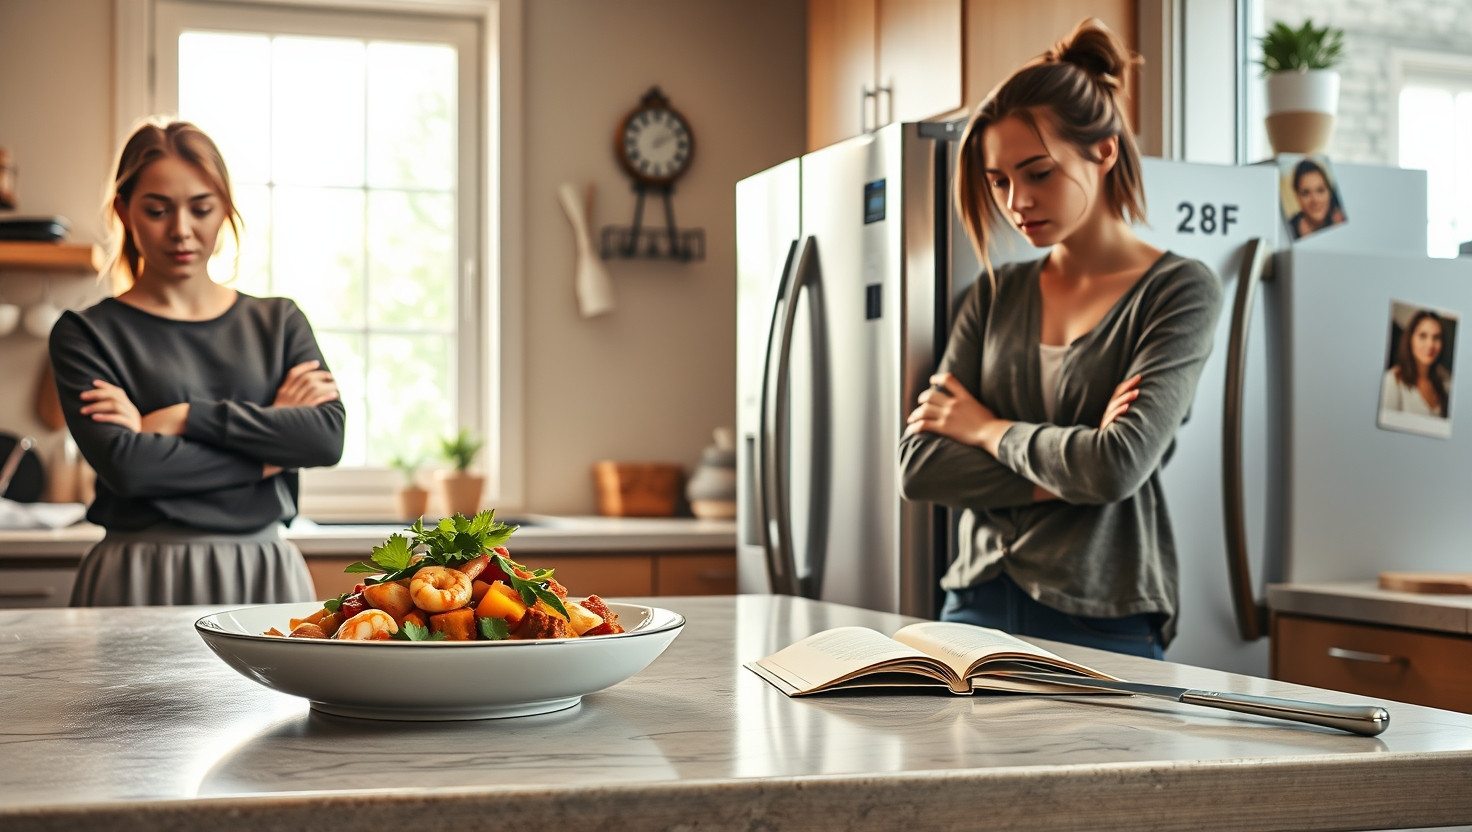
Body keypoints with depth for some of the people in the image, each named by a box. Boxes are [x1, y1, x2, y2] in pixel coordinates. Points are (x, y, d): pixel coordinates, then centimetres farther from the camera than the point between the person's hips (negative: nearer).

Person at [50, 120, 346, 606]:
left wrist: (181, 418, -9)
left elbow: (328, 436, -4)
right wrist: (268, 449, -6)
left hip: (264, 579, 2)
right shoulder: (84, 335, 4)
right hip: (143, 583, -2)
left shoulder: (279, 322, 12)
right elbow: (125, 464, -11)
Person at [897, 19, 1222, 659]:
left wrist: (989, 429, -1)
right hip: (976, 605, 4)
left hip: (1102, 628, -4)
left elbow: (1119, 465, -16)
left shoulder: (1179, 290, -2)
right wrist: (1064, 474, -9)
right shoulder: (996, 294, 12)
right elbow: (918, 467, 3)